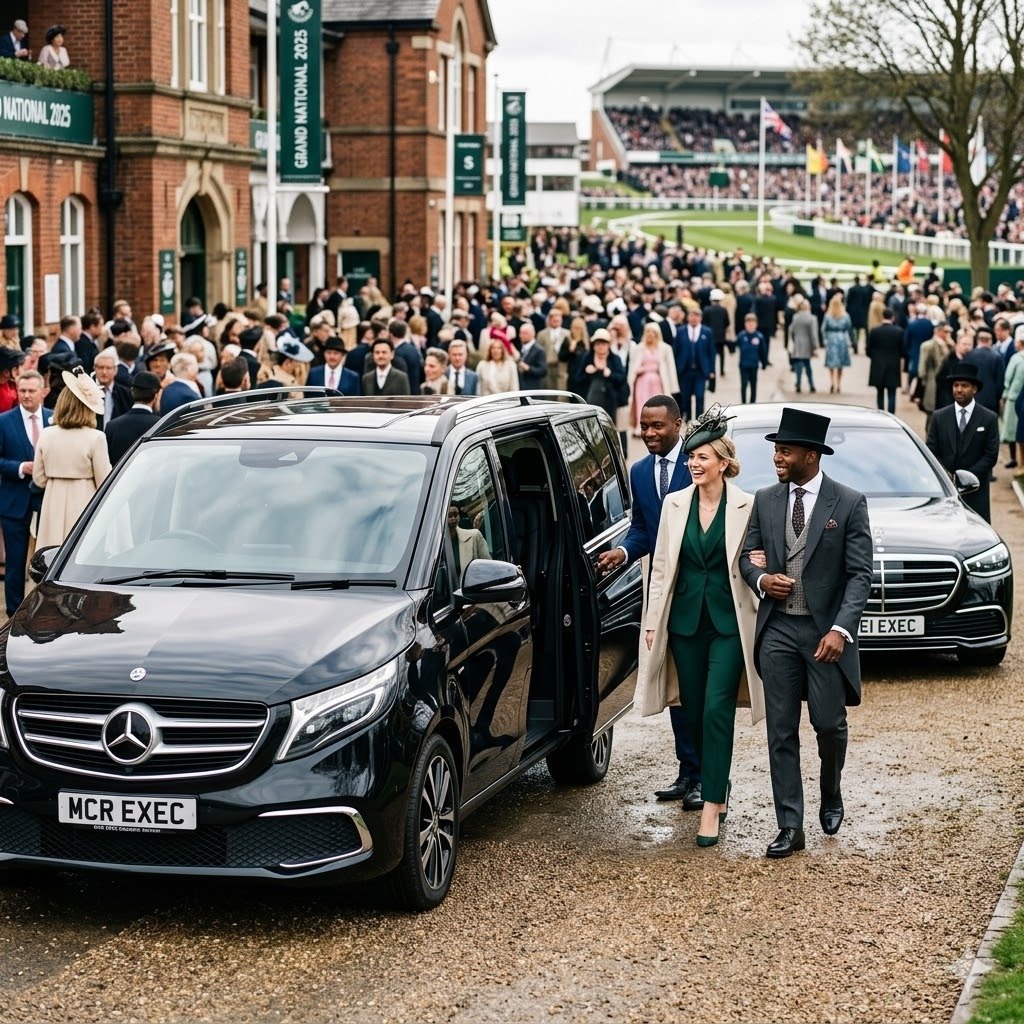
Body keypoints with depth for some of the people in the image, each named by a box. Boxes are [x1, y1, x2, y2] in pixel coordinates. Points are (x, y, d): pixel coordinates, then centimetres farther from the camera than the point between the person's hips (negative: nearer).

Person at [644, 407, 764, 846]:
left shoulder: (747, 506, -5)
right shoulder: (675, 503, 5)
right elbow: (661, 566, 9)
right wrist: (653, 621, 7)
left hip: (729, 620, -4)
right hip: (686, 619, 4)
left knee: (717, 709, -12)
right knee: (693, 711, 10)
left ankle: (712, 805, -10)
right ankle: (716, 785, 30)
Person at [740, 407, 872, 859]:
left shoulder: (849, 503, -5)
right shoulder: (765, 500, 7)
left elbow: (859, 574, -8)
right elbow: (748, 556, 16)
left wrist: (841, 629, -20)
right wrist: (761, 579, -8)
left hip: (826, 631, -3)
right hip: (777, 630, 3)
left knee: (829, 724, 4)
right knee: (781, 732, 2)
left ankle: (831, 796, 34)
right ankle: (790, 827, 6)